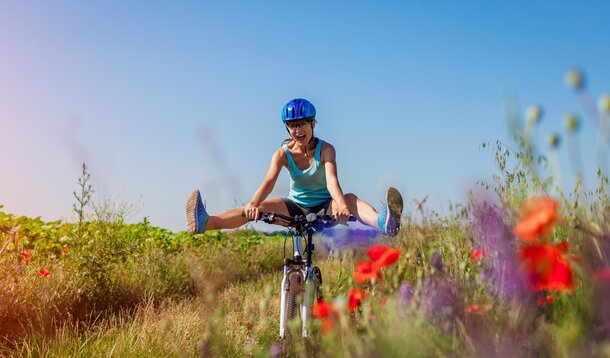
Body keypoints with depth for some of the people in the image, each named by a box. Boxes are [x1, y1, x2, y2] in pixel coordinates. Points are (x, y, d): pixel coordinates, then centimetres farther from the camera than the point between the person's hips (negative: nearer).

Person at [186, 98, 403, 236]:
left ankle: (383, 223, -67)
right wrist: (252, 205, -46)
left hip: (324, 208, -2)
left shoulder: (325, 149, -14)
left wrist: (341, 205, -53)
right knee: (258, 208, -24)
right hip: (295, 208, 2)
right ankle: (204, 223, -44)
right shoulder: (283, 153, -9)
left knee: (350, 199, -35)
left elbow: (331, 179, -32)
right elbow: (269, 181, -25)